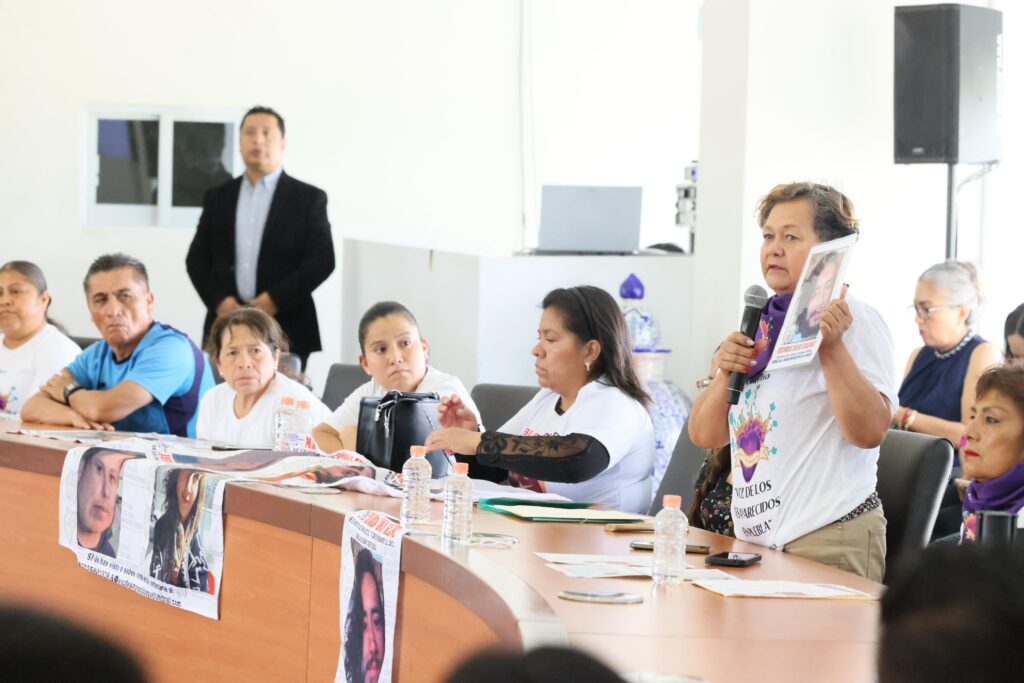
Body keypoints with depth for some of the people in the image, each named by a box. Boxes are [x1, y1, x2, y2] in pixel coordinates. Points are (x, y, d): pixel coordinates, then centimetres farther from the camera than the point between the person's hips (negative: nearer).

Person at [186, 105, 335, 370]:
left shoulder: (308, 198, 4)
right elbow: (197, 259, 12)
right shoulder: (218, 197, 13)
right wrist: (219, 301, -6)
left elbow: (322, 259, -2)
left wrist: (277, 299, -13)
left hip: (286, 330, -3)